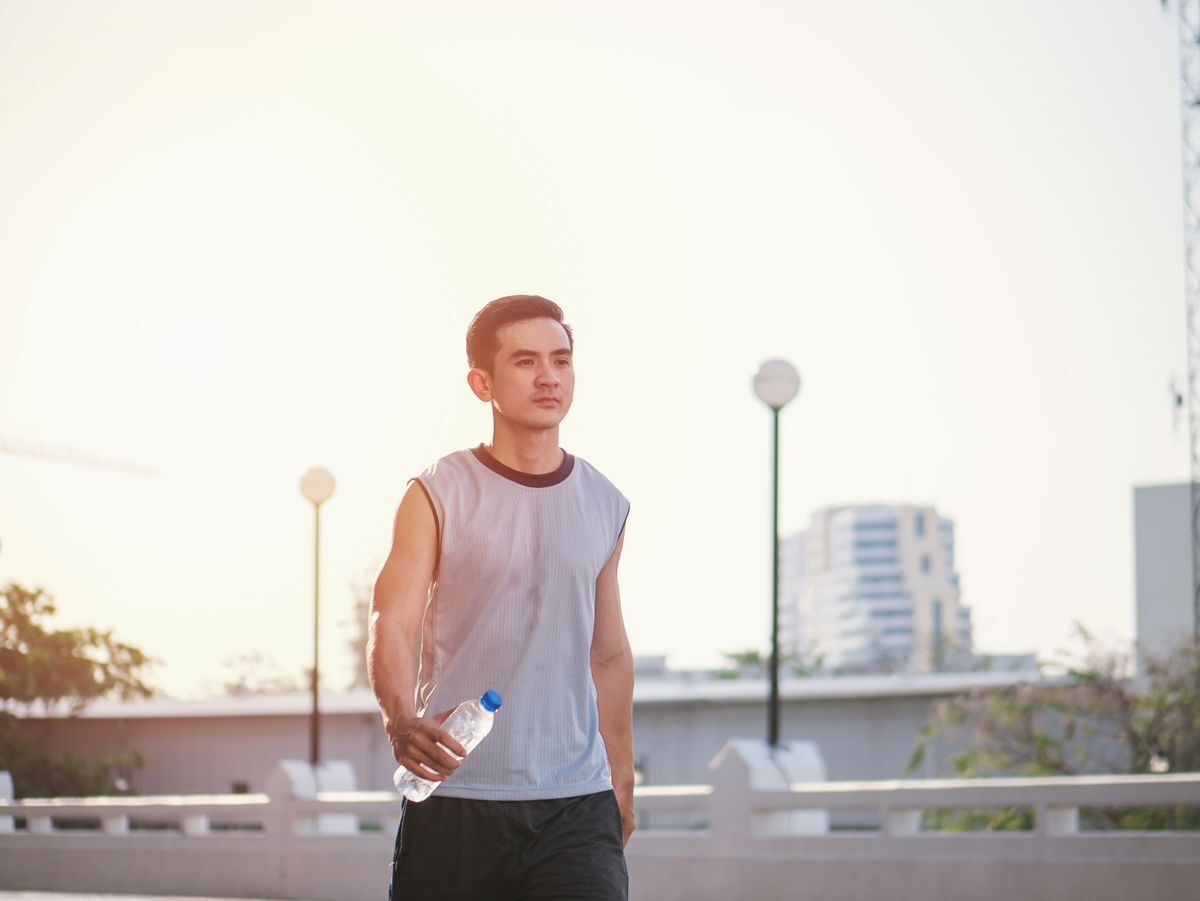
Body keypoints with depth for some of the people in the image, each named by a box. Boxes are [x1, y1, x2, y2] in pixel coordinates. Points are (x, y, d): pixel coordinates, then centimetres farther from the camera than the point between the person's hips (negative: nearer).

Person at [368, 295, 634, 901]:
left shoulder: (605, 507, 11)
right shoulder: (437, 497, -1)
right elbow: (390, 624, -11)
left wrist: (622, 781, 24)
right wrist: (401, 719, -31)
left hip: (576, 804, 2)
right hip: (453, 798, -2)